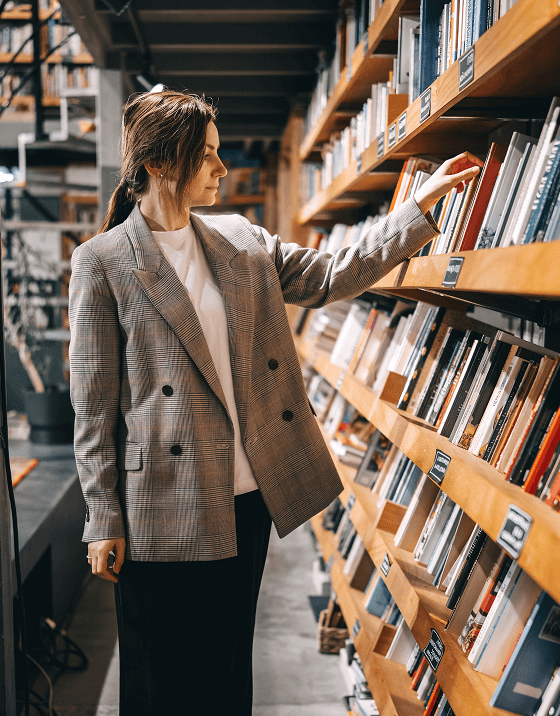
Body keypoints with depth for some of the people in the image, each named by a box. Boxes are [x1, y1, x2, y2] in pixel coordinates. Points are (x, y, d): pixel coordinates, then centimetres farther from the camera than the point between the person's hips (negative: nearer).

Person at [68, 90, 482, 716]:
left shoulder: (242, 241, 8)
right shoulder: (102, 262, -7)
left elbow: (331, 278, 9)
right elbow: (93, 403, -7)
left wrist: (422, 204, 5)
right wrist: (104, 522, -8)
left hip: (248, 498, 5)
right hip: (164, 510, -4)